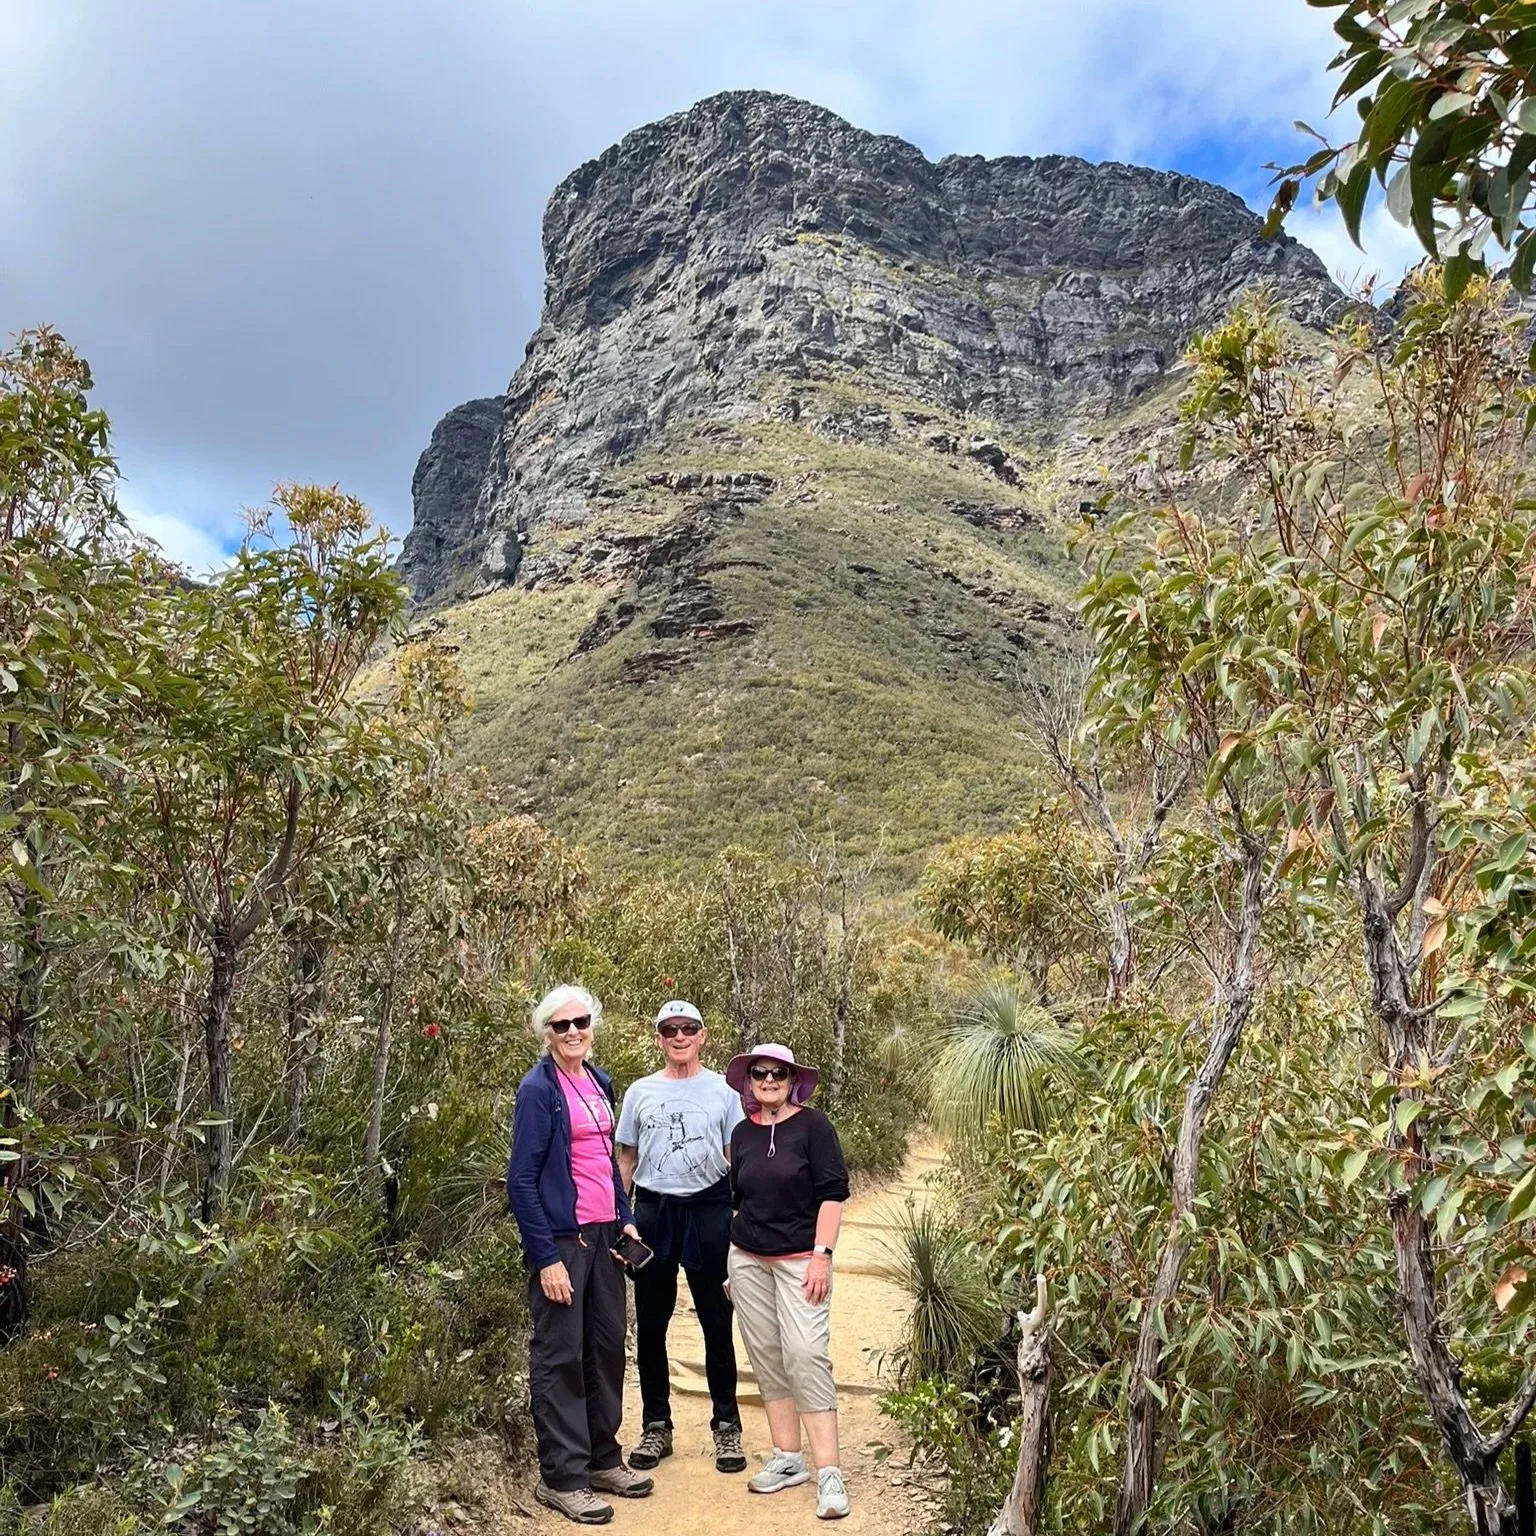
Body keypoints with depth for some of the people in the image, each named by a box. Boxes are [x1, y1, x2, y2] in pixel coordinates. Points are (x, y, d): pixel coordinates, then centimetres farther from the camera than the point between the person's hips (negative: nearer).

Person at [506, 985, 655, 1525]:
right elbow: (522, 1180, -14)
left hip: (602, 1234, 7)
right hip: (561, 1237, -7)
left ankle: (602, 1457, 29)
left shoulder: (599, 1082, 8)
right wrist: (546, 1258, -17)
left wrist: (625, 1218, 9)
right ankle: (561, 1477, 15)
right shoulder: (538, 1089, -13)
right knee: (560, 1356, 3)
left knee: (608, 1346, 14)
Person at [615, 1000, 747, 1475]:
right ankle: (656, 1426, 25)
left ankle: (726, 1426, 20)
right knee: (650, 1325, 10)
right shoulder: (640, 1093, 5)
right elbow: (626, 1161, 10)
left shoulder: (723, 1092, 1)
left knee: (717, 1324, 5)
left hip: (709, 1210, -2)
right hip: (652, 1212, 2)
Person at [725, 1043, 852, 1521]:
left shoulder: (813, 1125, -7)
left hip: (799, 1260, -5)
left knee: (807, 1357, -10)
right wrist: (731, 1263, 16)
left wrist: (821, 1255, -14)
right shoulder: (742, 1133, 7)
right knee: (766, 1359, 8)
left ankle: (828, 1472, -5)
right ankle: (787, 1458, 20)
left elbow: (832, 1193, -9)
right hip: (747, 1261, 5)